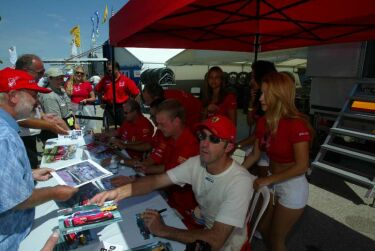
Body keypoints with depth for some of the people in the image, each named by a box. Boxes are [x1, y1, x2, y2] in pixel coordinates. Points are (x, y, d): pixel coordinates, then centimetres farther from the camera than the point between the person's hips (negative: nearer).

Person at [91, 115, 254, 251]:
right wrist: (119, 192, -30)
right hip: (204, 228, 4)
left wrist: (163, 231, -28)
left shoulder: (239, 182, -31)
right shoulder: (196, 163, -13)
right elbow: (156, 180, -13)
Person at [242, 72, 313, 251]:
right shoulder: (263, 122, -4)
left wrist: (268, 180, -20)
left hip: (292, 187, -6)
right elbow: (255, 155, 2)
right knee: (263, 229, 23)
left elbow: (301, 166, -23)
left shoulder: (296, 124, -25)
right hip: (274, 183, 7)